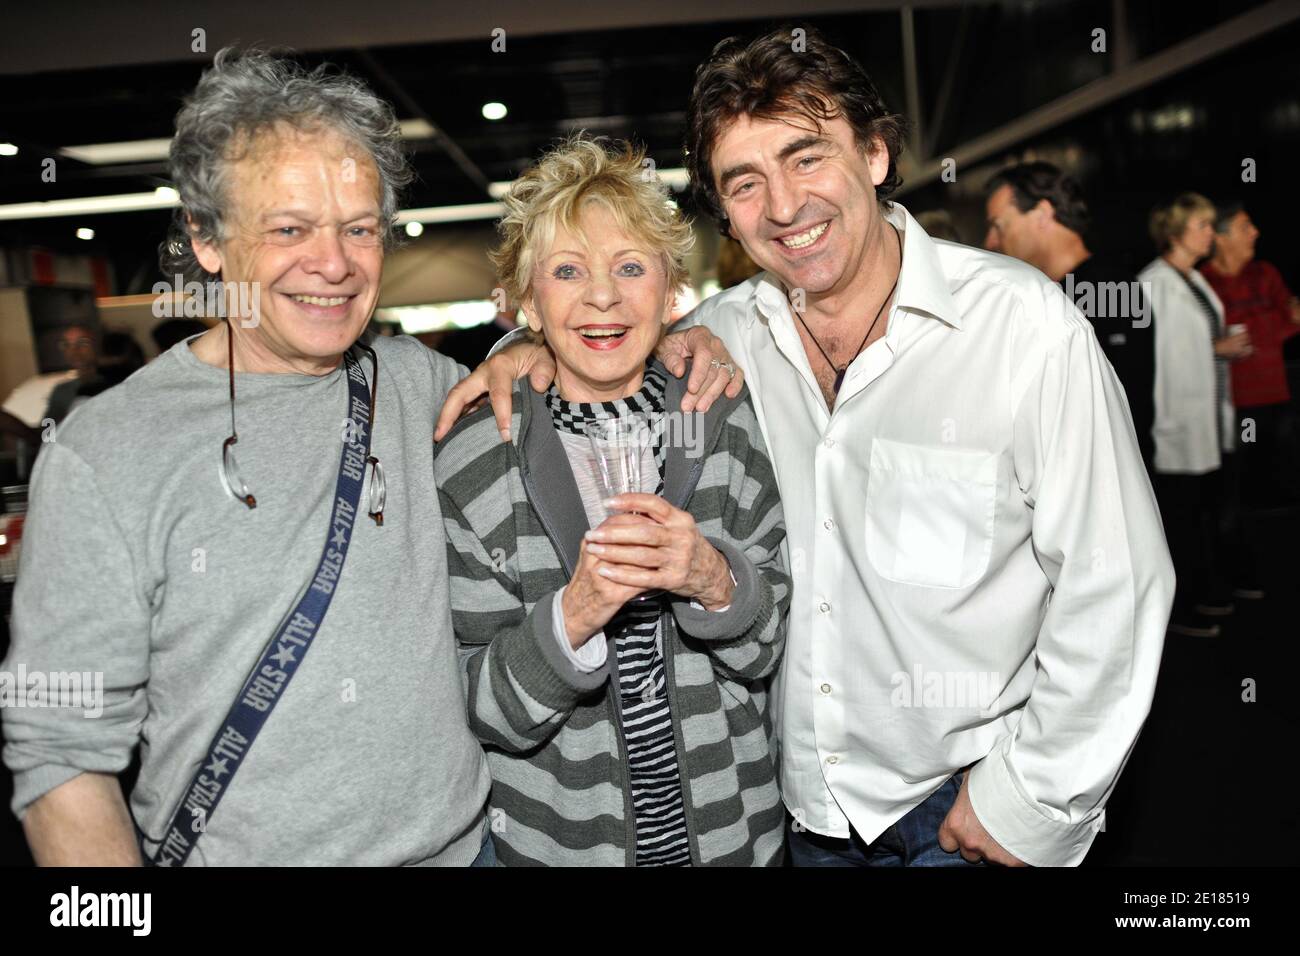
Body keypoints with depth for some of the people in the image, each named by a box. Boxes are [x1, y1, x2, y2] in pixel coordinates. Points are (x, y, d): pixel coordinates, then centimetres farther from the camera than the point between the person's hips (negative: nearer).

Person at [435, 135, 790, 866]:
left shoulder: (728, 427, -8)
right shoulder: (473, 468, -13)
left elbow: (772, 647, -4)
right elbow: (492, 713, -11)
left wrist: (715, 582, -23)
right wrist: (573, 615, -29)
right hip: (557, 840, -1)